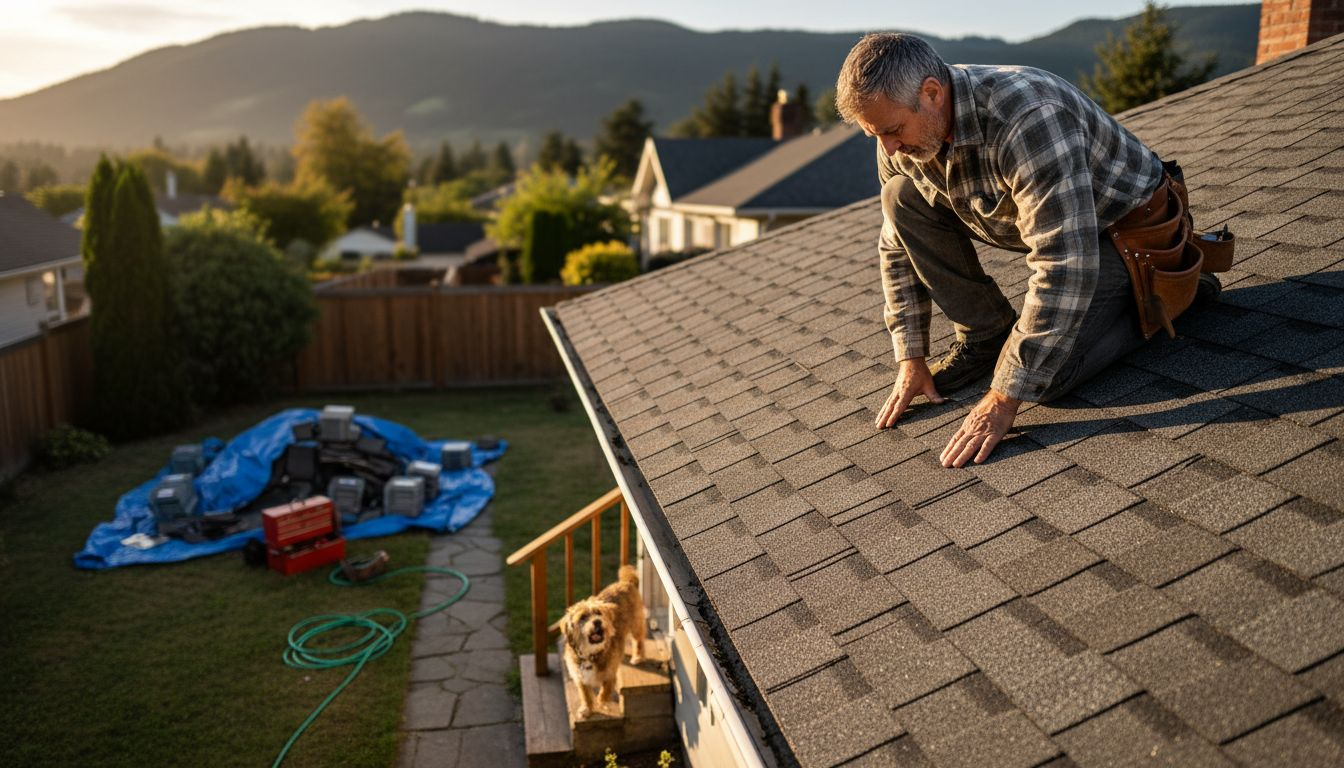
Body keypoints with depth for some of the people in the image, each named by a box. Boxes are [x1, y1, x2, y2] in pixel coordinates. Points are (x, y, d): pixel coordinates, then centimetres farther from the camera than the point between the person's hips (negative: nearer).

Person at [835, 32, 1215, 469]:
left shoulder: (1025, 119, -38)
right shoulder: (902, 140, -13)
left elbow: (1062, 265, -40)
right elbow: (897, 246, 0)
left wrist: (1003, 399, -38)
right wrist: (910, 359, -4)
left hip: (1118, 224, -7)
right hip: (1030, 219, 7)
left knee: (1044, 377, -25)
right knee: (901, 197, -11)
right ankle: (985, 336, 1)